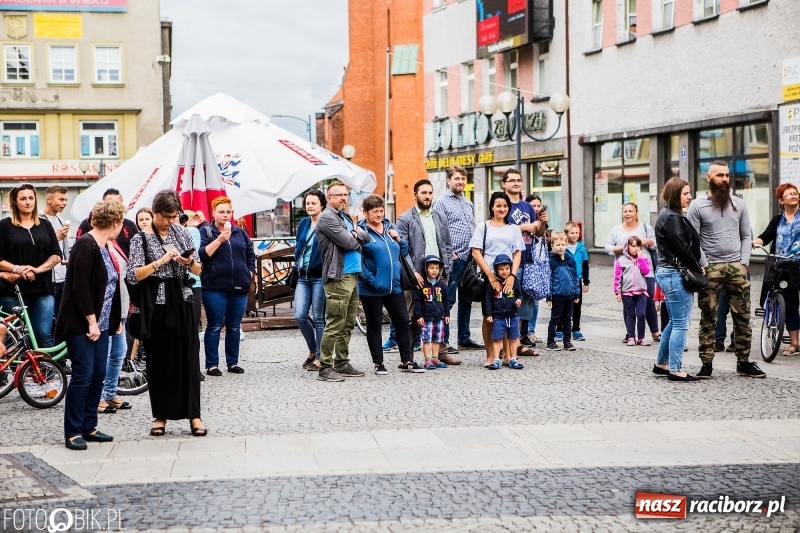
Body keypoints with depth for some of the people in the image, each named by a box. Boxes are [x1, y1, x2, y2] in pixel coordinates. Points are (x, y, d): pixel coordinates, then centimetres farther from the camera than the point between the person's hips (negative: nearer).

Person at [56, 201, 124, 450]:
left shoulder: (103, 247, 13)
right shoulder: (86, 245, -15)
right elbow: (80, 287, -20)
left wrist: (114, 319, 13)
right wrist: (91, 321, -19)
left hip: (100, 323, 9)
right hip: (82, 324, -9)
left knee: (98, 375, 9)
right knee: (83, 375, -7)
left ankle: (88, 427, 18)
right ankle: (72, 432, 1)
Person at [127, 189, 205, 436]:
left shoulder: (182, 233, 9)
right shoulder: (141, 238, -2)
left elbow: (198, 270, 11)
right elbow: (133, 276, -11)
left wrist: (188, 262, -10)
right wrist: (160, 261, -19)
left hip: (181, 302, 3)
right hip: (155, 305, -2)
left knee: (188, 358, 1)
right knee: (158, 360, 4)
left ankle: (194, 415, 6)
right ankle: (161, 416, 14)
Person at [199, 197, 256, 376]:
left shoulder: (240, 233, 14)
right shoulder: (205, 232, 1)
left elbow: (250, 254, 21)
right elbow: (201, 255, -12)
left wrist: (250, 272, 8)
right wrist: (219, 240, -19)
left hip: (239, 287, 4)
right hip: (215, 288, -4)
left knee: (234, 327, 9)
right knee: (215, 326, -2)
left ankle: (233, 362, 17)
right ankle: (212, 364, 3)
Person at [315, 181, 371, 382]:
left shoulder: (345, 216, 21)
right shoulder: (327, 217, -8)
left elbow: (366, 237, 15)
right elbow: (348, 243, -15)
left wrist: (355, 233, -5)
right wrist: (356, 238, 5)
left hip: (352, 275, 9)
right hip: (338, 277, -9)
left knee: (348, 324, 13)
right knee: (335, 324, -9)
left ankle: (342, 363, 20)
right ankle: (325, 368, -6)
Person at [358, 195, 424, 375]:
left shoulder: (390, 227, 11)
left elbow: (404, 251, 19)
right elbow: (358, 261, -13)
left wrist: (399, 239, -1)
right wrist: (371, 280, -18)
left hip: (394, 286, 6)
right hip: (372, 289, -5)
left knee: (403, 322, 8)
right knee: (374, 325, 6)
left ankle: (407, 360, 17)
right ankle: (378, 363, 15)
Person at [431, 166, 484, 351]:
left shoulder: (468, 203, 18)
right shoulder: (441, 202, -5)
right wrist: (449, 253, -15)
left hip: (469, 258, 8)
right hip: (453, 259, -8)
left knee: (466, 300, 12)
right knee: (447, 299, -6)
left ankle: (464, 339, 19)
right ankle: (443, 340, -3)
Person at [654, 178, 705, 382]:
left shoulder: (668, 215, 16)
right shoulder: (672, 218, -15)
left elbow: (689, 244, 16)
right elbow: (683, 248, -19)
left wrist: (697, 267, 7)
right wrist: (698, 268, -6)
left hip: (667, 272, 11)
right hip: (676, 275, -11)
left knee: (674, 322, 18)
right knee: (680, 324, -5)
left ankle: (661, 364, 25)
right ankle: (675, 370, -1)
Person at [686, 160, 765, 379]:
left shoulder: (738, 204, 11)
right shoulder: (697, 205, -1)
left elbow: (746, 236, 12)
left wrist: (744, 262, 0)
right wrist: (702, 267, -11)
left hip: (736, 268, 3)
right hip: (710, 269, -3)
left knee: (742, 317, 5)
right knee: (708, 319, 0)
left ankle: (743, 361, 14)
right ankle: (706, 364, 4)